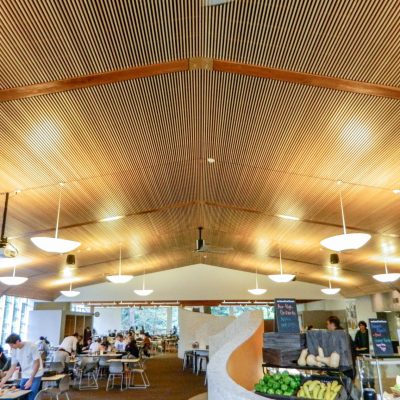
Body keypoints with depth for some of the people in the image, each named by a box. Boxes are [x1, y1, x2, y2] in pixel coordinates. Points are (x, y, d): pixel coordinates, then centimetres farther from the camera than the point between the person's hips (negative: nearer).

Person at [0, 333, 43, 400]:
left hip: (35, 376, -6)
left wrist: (30, 380, -17)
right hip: (24, 376, 6)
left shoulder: (31, 346, -18)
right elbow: (12, 368, 8)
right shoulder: (14, 351, 0)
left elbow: (37, 364, -15)